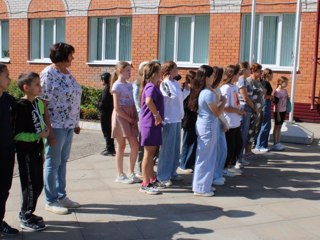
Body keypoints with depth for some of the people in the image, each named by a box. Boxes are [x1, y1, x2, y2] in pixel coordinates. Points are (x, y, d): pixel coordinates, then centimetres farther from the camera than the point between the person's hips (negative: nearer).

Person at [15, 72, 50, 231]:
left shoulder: (39, 103, 7)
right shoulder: (21, 106, -17)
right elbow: (17, 134, -19)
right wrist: (39, 136, -22)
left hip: (37, 150, 8)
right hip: (26, 152, -8)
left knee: (38, 184, 14)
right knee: (30, 185, 1)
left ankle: (26, 212, 31)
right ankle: (26, 219, 15)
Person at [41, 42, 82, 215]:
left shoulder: (68, 73, 11)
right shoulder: (48, 74, -14)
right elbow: (43, 103, -16)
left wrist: (76, 123, 18)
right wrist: (48, 130, -19)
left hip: (69, 125, 8)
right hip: (56, 126, -8)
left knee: (63, 161, 15)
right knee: (53, 163, 3)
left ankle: (61, 196, 27)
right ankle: (51, 201, 15)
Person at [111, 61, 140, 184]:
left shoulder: (129, 85, 12)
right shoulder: (117, 85, -9)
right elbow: (117, 108, -14)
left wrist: (135, 118, 0)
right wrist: (129, 119, -12)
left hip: (131, 118, 6)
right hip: (121, 117, -6)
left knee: (135, 146, 2)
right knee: (121, 146, 1)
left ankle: (131, 173, 15)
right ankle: (120, 175, 12)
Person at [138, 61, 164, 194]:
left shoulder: (152, 86, 14)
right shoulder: (152, 87, -16)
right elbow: (148, 101, -36)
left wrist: (157, 116, 19)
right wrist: (157, 114, -25)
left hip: (152, 123, 10)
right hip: (151, 123, -10)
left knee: (151, 153, 18)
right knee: (148, 154, -3)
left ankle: (152, 179, 30)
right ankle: (145, 184, 4)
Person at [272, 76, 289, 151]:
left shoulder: (285, 91, 6)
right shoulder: (277, 91, -16)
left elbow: (286, 101, 13)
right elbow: (276, 104, -16)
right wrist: (278, 114, -16)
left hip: (283, 111, 7)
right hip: (278, 111, -7)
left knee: (280, 127, 13)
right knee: (276, 127, 2)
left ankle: (278, 143, 22)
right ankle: (275, 144, 9)